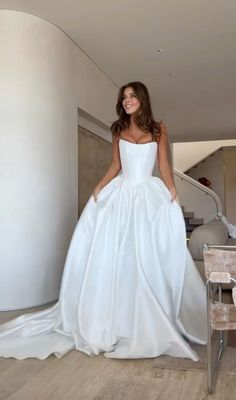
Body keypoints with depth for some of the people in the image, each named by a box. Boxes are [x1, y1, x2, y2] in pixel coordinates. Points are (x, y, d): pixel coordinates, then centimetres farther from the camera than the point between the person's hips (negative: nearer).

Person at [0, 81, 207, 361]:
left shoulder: (158, 129, 5)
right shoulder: (118, 130, 11)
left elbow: (164, 165, 2)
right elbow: (115, 166, 11)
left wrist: (172, 191, -12)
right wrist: (99, 188, -1)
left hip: (150, 194, -2)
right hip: (120, 193, 2)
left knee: (151, 256, -5)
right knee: (111, 253, -2)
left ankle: (154, 322, 8)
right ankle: (115, 318, 11)